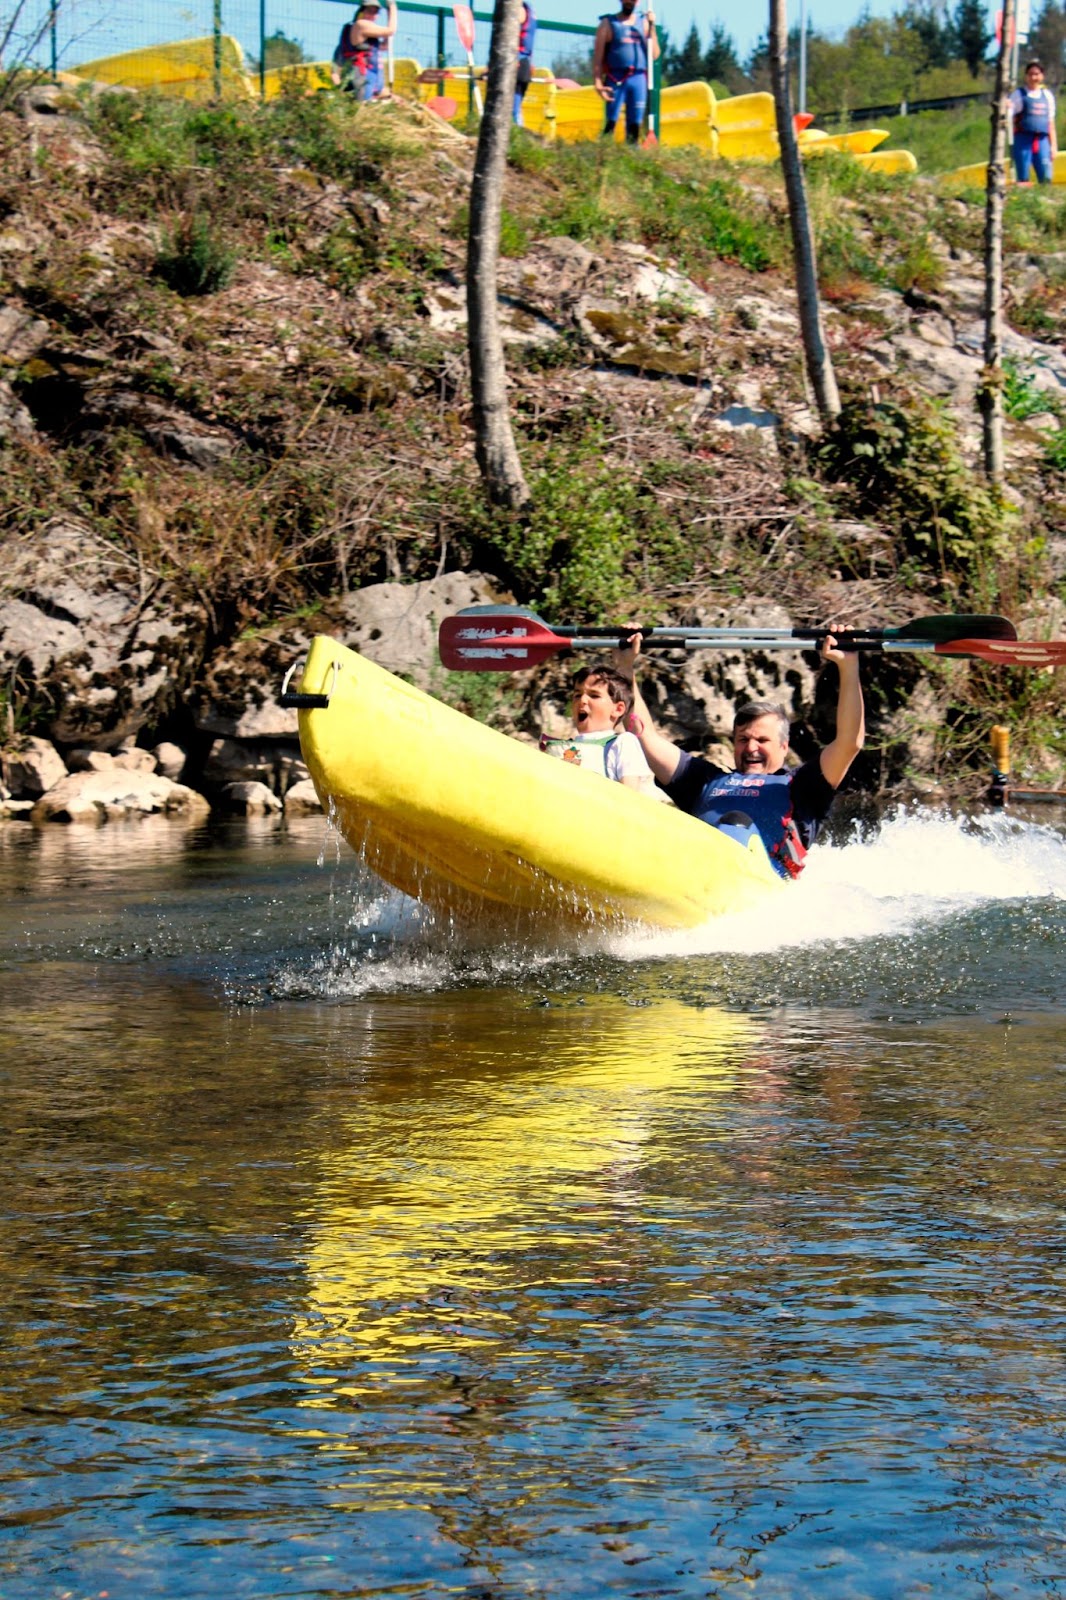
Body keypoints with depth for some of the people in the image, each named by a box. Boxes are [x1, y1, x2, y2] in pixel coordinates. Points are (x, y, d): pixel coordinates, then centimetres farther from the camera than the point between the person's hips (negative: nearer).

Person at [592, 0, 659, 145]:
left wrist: (652, 26, 3)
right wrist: (598, 83, -10)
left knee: (635, 124, 0)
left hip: (639, 79, 3)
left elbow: (654, 55, 9)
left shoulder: (643, 24, 17)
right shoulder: (608, 24, 8)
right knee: (611, 122, -11)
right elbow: (597, 56, 2)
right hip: (616, 79, -3)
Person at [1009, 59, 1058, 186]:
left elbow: (1051, 123, 18)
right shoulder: (1019, 95, 5)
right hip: (1023, 139, -3)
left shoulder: (1047, 95, 16)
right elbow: (1011, 119, -1)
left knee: (1046, 179, -4)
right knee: (1023, 179, -4)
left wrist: (1054, 145, 15)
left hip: (1042, 140, 3)